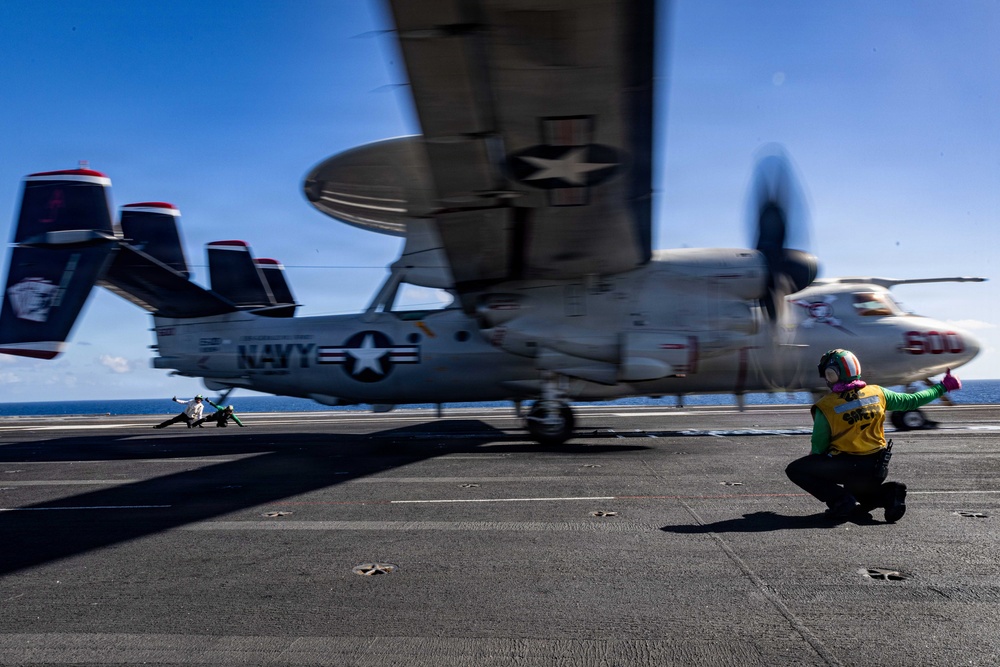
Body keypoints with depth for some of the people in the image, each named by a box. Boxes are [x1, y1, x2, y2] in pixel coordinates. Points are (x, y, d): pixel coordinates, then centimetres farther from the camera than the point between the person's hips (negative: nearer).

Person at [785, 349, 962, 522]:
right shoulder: (877, 393, -2)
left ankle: (840, 499, -12)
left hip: (847, 467, -6)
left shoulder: (825, 407, -14)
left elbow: (818, 449, -7)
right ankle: (887, 494, 2)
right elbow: (912, 401, 11)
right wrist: (942, 387, 27)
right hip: (878, 469, 7)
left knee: (794, 469, 0)